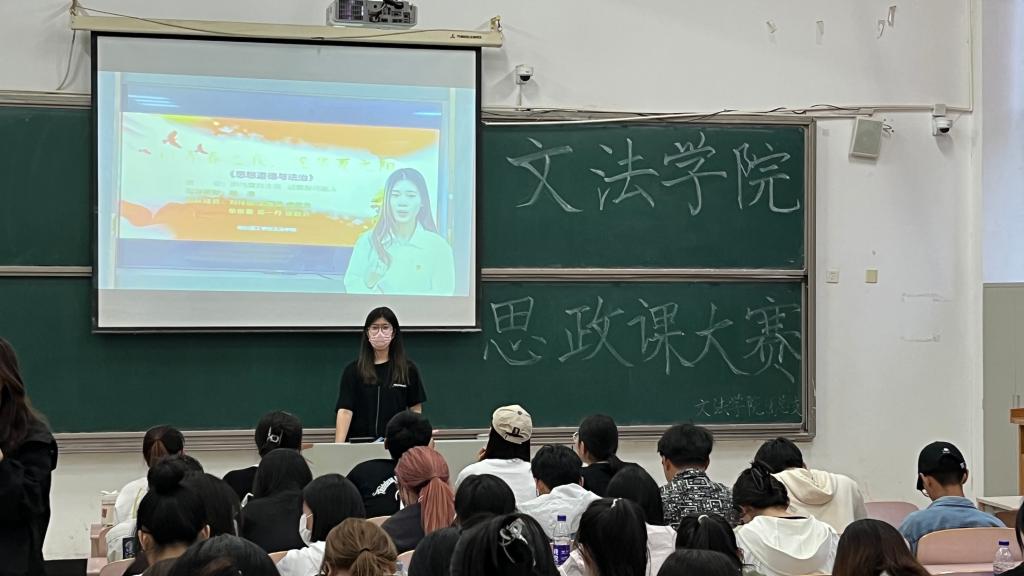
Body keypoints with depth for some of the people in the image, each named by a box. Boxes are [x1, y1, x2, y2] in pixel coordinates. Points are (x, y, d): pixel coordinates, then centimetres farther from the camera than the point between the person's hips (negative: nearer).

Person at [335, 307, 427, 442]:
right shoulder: (353, 371, 1)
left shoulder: (408, 370, 3)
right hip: (360, 443, 0)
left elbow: (416, 410, 5)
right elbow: (345, 410, -8)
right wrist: (338, 446, -21)